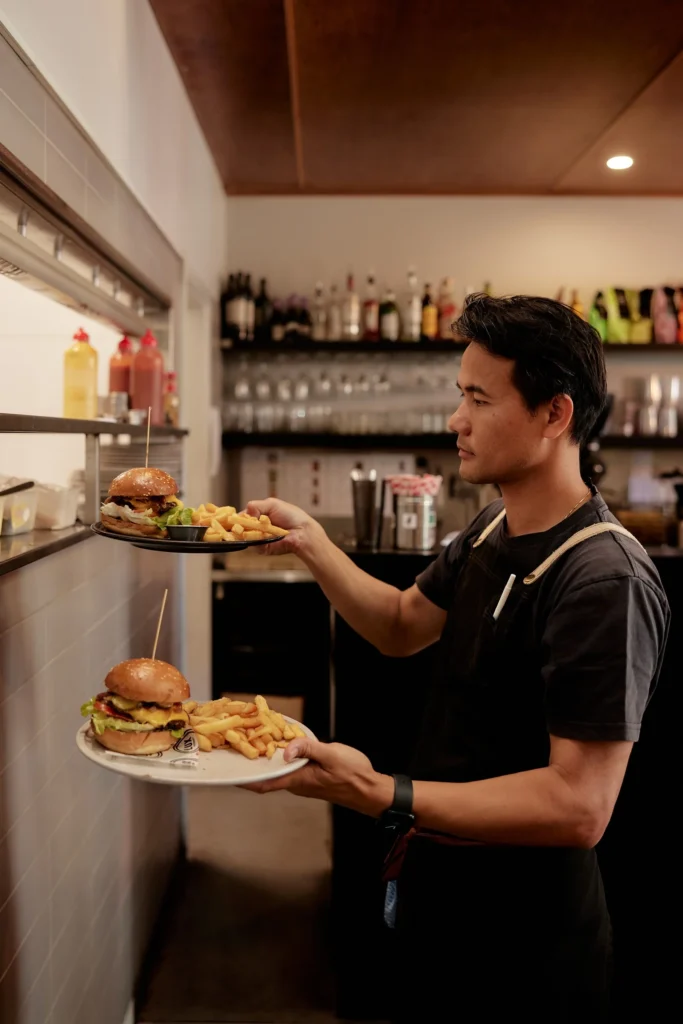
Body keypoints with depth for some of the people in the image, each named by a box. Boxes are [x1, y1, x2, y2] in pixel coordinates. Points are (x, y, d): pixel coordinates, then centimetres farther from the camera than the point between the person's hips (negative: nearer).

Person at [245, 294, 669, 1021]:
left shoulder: (607, 582, -30)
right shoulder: (494, 529, -1)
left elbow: (579, 806, -31)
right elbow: (402, 628, 7)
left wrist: (384, 797, -37)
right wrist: (309, 542, -5)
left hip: (525, 939, -7)